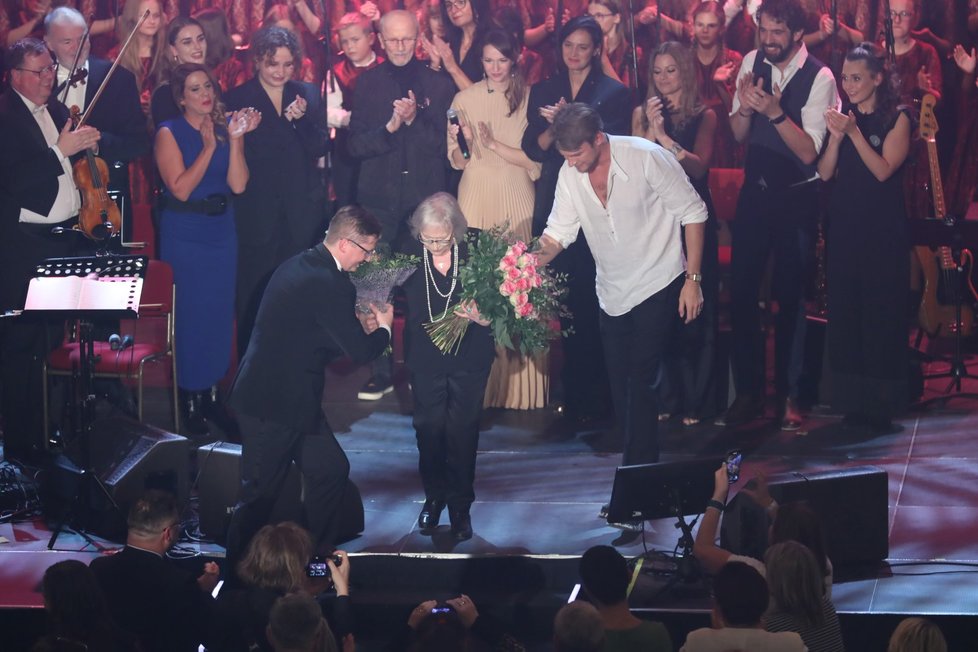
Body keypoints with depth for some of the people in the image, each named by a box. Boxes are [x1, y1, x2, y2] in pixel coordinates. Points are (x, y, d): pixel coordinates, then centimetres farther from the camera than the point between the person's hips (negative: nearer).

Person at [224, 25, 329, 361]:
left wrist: (301, 119, -12)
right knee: (255, 295, -1)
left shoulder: (308, 94, 10)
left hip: (302, 212, 2)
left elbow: (320, 148, 3)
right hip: (257, 215, -2)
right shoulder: (237, 98, 2)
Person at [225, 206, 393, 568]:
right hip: (275, 405, -10)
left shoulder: (300, 265, 6)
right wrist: (383, 328, 1)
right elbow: (361, 352, -20)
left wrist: (361, 326, 11)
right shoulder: (328, 284, -24)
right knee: (261, 494, 4)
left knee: (331, 470, 17)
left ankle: (317, 553, 29)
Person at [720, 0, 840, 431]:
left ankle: (788, 395, 15)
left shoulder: (818, 78, -15)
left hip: (796, 197, -4)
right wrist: (745, 107, -16)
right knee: (741, 291, 3)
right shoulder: (752, 63, -1)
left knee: (790, 297, 3)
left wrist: (774, 111, -30)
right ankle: (748, 392, 14)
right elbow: (738, 135, 5)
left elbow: (809, 153, -18)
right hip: (754, 190, 4)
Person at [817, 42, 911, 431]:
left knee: (881, 311, -4)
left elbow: (884, 170, -13)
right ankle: (852, 401, 10)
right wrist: (836, 137, -13)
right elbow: (825, 173, 2)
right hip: (844, 226, 4)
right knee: (843, 310, 3)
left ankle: (881, 404, 1)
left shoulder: (897, 118, -2)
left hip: (883, 229, -4)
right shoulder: (843, 116, 10)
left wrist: (853, 132, -19)